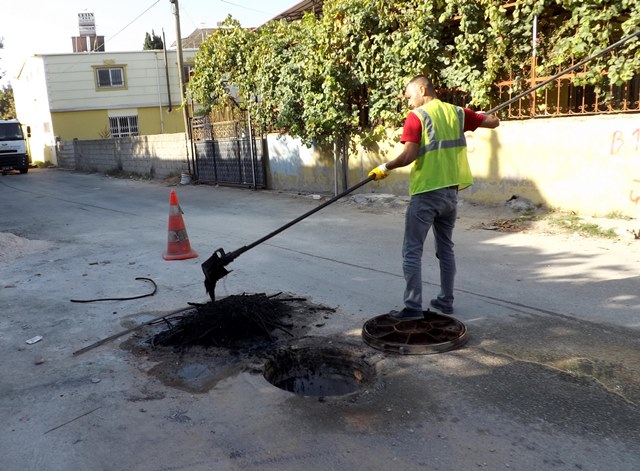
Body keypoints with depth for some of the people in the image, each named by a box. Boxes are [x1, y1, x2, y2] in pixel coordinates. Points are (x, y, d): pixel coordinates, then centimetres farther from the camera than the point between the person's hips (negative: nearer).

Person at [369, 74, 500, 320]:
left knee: (412, 252, 0)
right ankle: (446, 301, 24)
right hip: (450, 192, 6)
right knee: (446, 249, 17)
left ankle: (413, 307, -1)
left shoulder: (416, 116, -8)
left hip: (425, 194, -6)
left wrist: (385, 168, -3)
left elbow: (408, 156, -18)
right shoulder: (457, 112, 7)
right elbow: (494, 122, 13)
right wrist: (475, 117, 33)